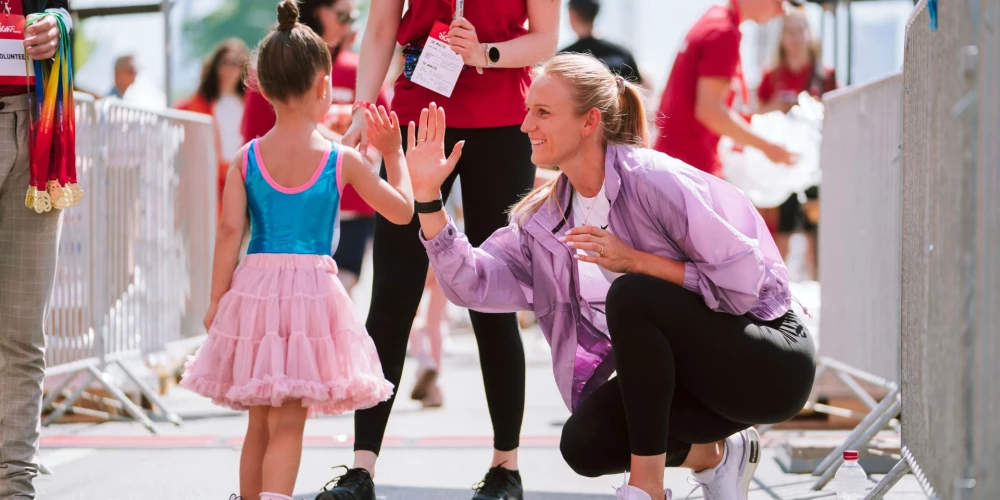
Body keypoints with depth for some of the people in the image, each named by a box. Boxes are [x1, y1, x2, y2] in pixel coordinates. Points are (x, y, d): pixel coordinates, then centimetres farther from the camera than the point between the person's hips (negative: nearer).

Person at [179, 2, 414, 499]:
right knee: (286, 426, -4)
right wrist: (393, 152, 22)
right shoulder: (342, 161, -1)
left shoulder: (245, 159, 2)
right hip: (313, 288, -3)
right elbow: (402, 209, 9)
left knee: (259, 423, 15)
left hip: (254, 288, 3)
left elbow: (230, 231, -3)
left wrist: (217, 300, 3)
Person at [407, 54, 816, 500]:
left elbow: (744, 282, -23)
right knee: (585, 443, -15)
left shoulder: (653, 179, -21)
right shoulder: (546, 217, 3)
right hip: (690, 372, 7)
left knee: (630, 295, -30)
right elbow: (473, 282, -4)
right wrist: (427, 197, -11)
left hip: (769, 366, -7)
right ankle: (714, 454, 13)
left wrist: (634, 261, -25)